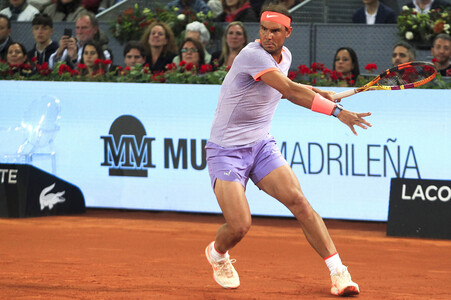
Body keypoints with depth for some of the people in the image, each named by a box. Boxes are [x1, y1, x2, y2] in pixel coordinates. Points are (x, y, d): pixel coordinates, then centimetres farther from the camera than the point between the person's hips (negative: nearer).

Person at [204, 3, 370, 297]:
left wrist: (317, 92, 14)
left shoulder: (284, 56, 5)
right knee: (239, 226, -16)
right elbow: (290, 91, -34)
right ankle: (217, 253, 21)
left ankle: (338, 273, -14)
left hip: (262, 146, 6)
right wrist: (338, 111, -41)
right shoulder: (253, 55, -23)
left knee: (299, 201, -14)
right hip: (226, 151, -6)